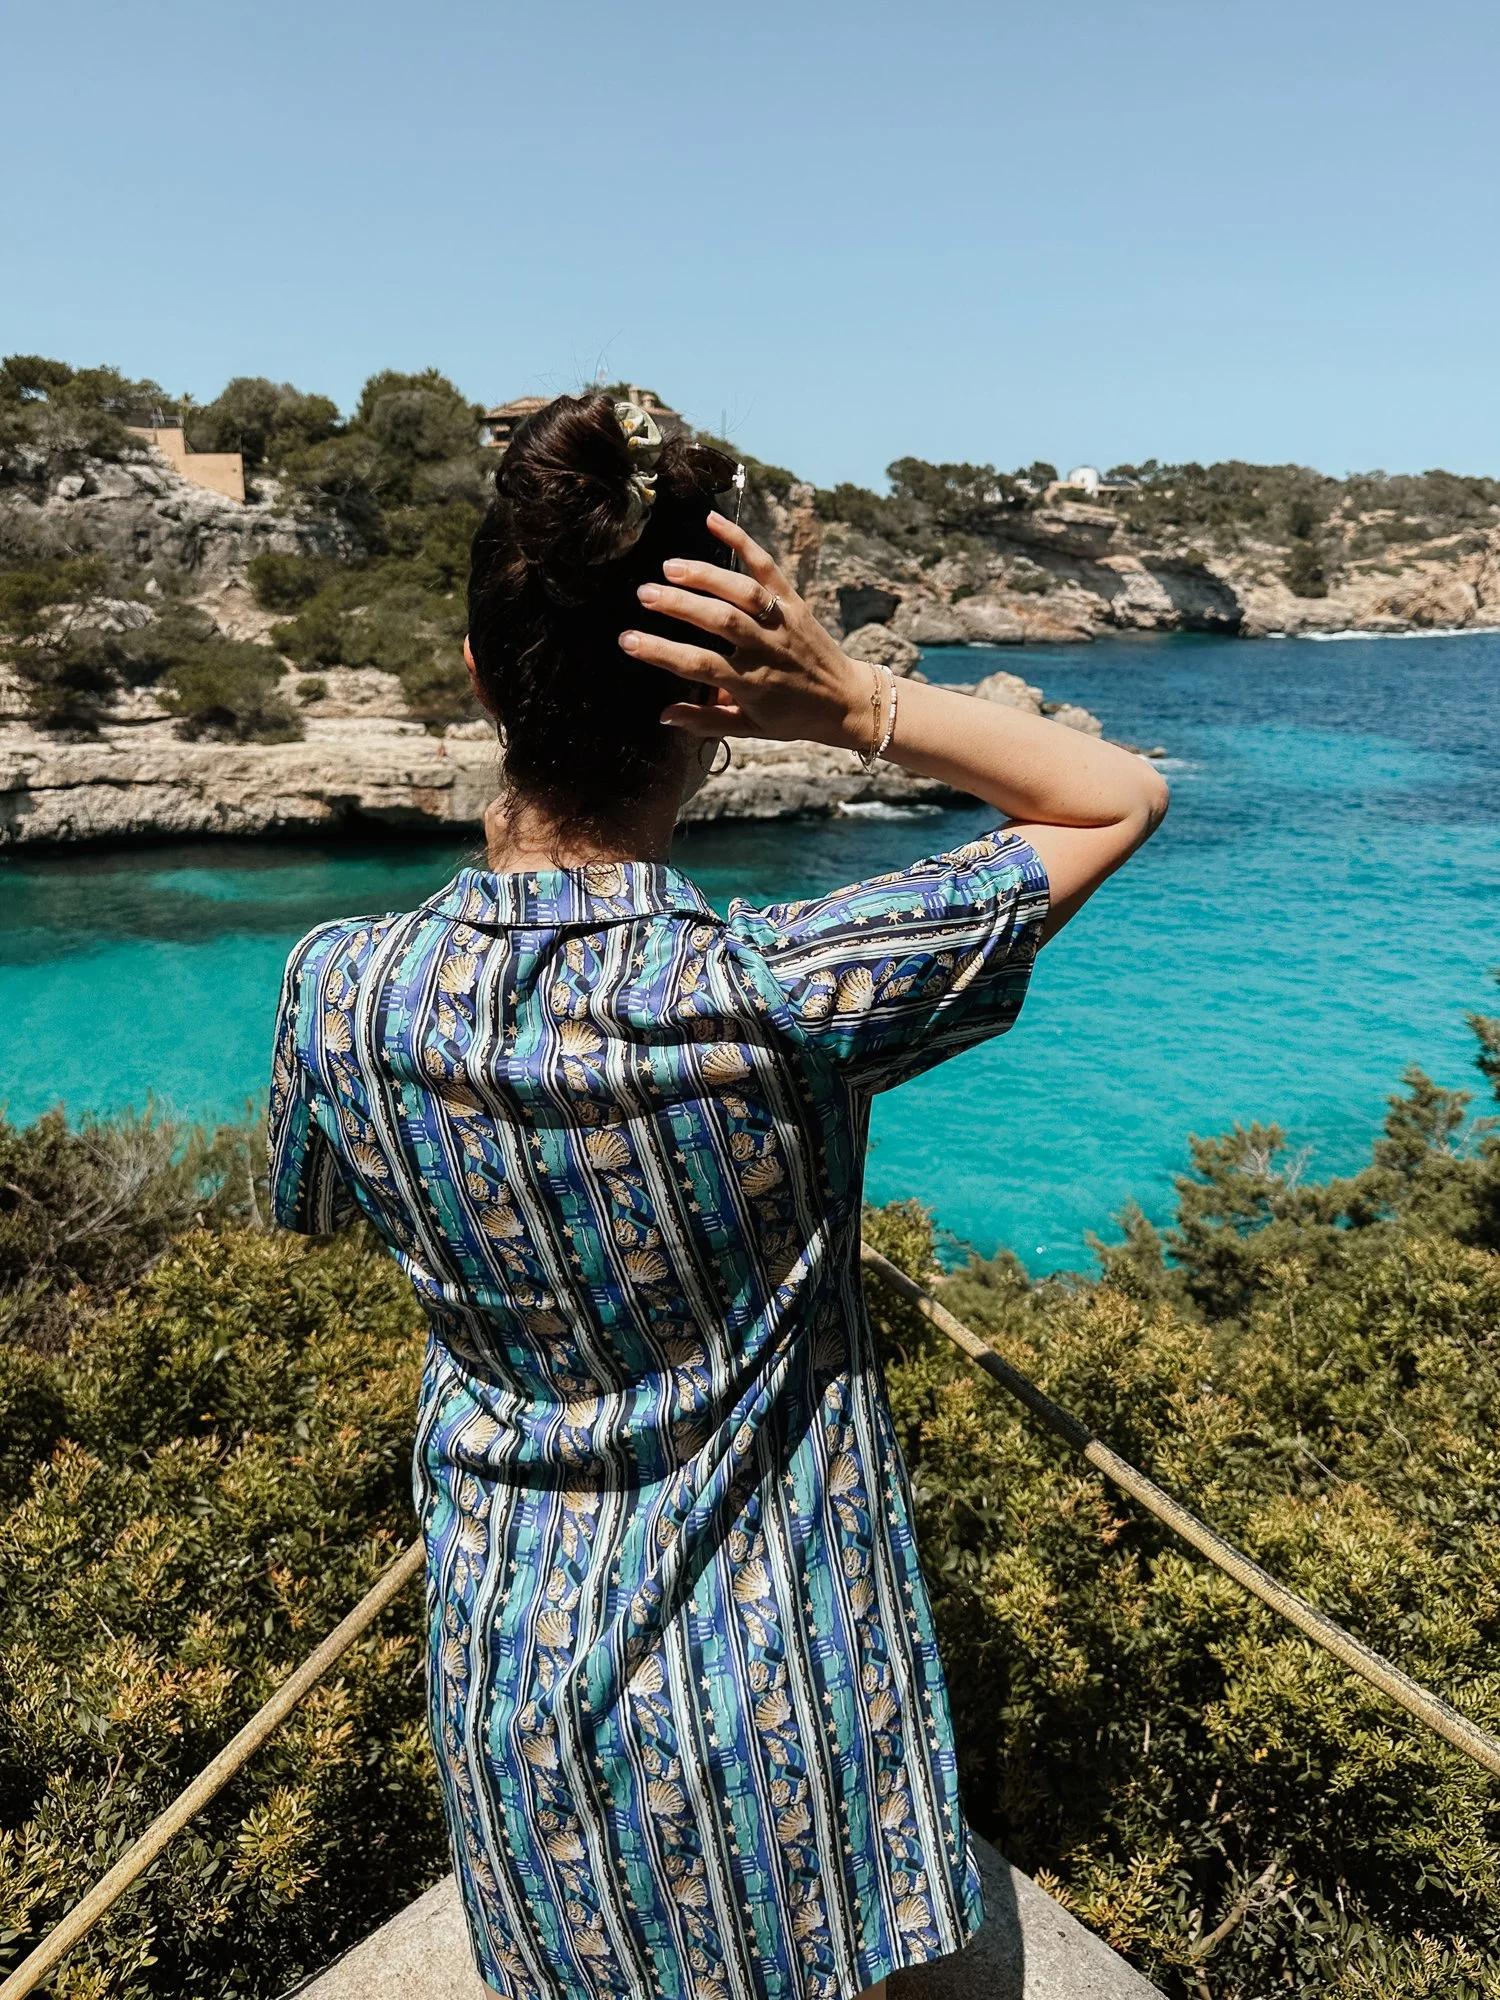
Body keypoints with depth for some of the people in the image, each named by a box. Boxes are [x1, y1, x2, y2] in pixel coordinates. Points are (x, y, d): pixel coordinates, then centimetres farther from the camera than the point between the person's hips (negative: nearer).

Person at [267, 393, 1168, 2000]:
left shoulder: (341, 994, -20)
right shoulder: (784, 1000, -29)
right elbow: (1123, 795, -14)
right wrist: (855, 706, -26)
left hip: (513, 1678, 3)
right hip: (771, 1690, -2)